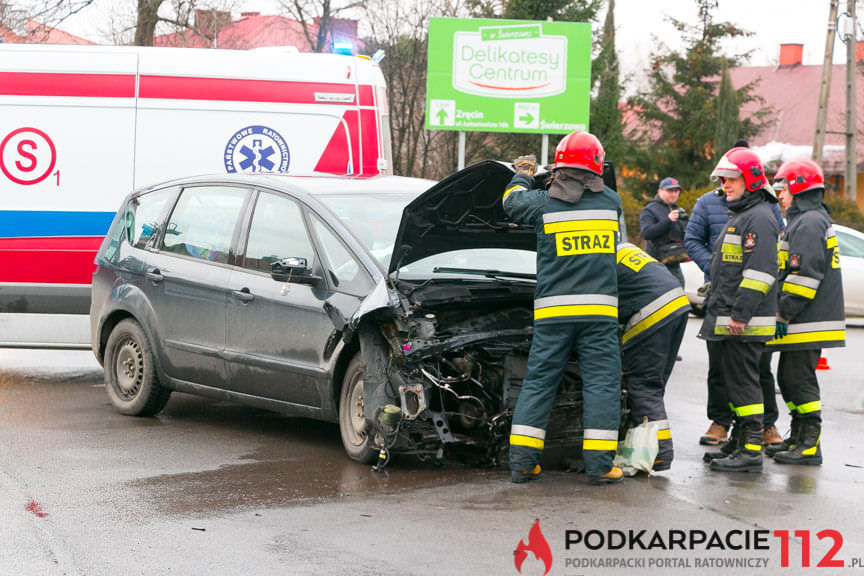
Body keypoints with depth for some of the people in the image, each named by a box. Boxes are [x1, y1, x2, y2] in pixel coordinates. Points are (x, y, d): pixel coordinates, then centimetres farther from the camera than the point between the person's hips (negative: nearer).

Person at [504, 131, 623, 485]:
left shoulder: (543, 202, -1)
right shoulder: (610, 201, 3)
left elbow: (511, 202, 19)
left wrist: (523, 176, 39)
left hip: (553, 310, 1)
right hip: (599, 309, -1)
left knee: (538, 381, 8)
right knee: (601, 383, 3)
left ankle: (522, 461, 7)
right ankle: (599, 465, -1)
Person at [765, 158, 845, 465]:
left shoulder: (809, 223, -14)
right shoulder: (811, 220, 20)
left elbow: (806, 274, -22)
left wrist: (784, 314, -19)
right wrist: (785, 314, 24)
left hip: (808, 323, -11)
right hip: (806, 322, 11)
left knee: (799, 379, -8)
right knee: (789, 378, 15)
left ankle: (810, 446, -6)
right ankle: (798, 439, 23)